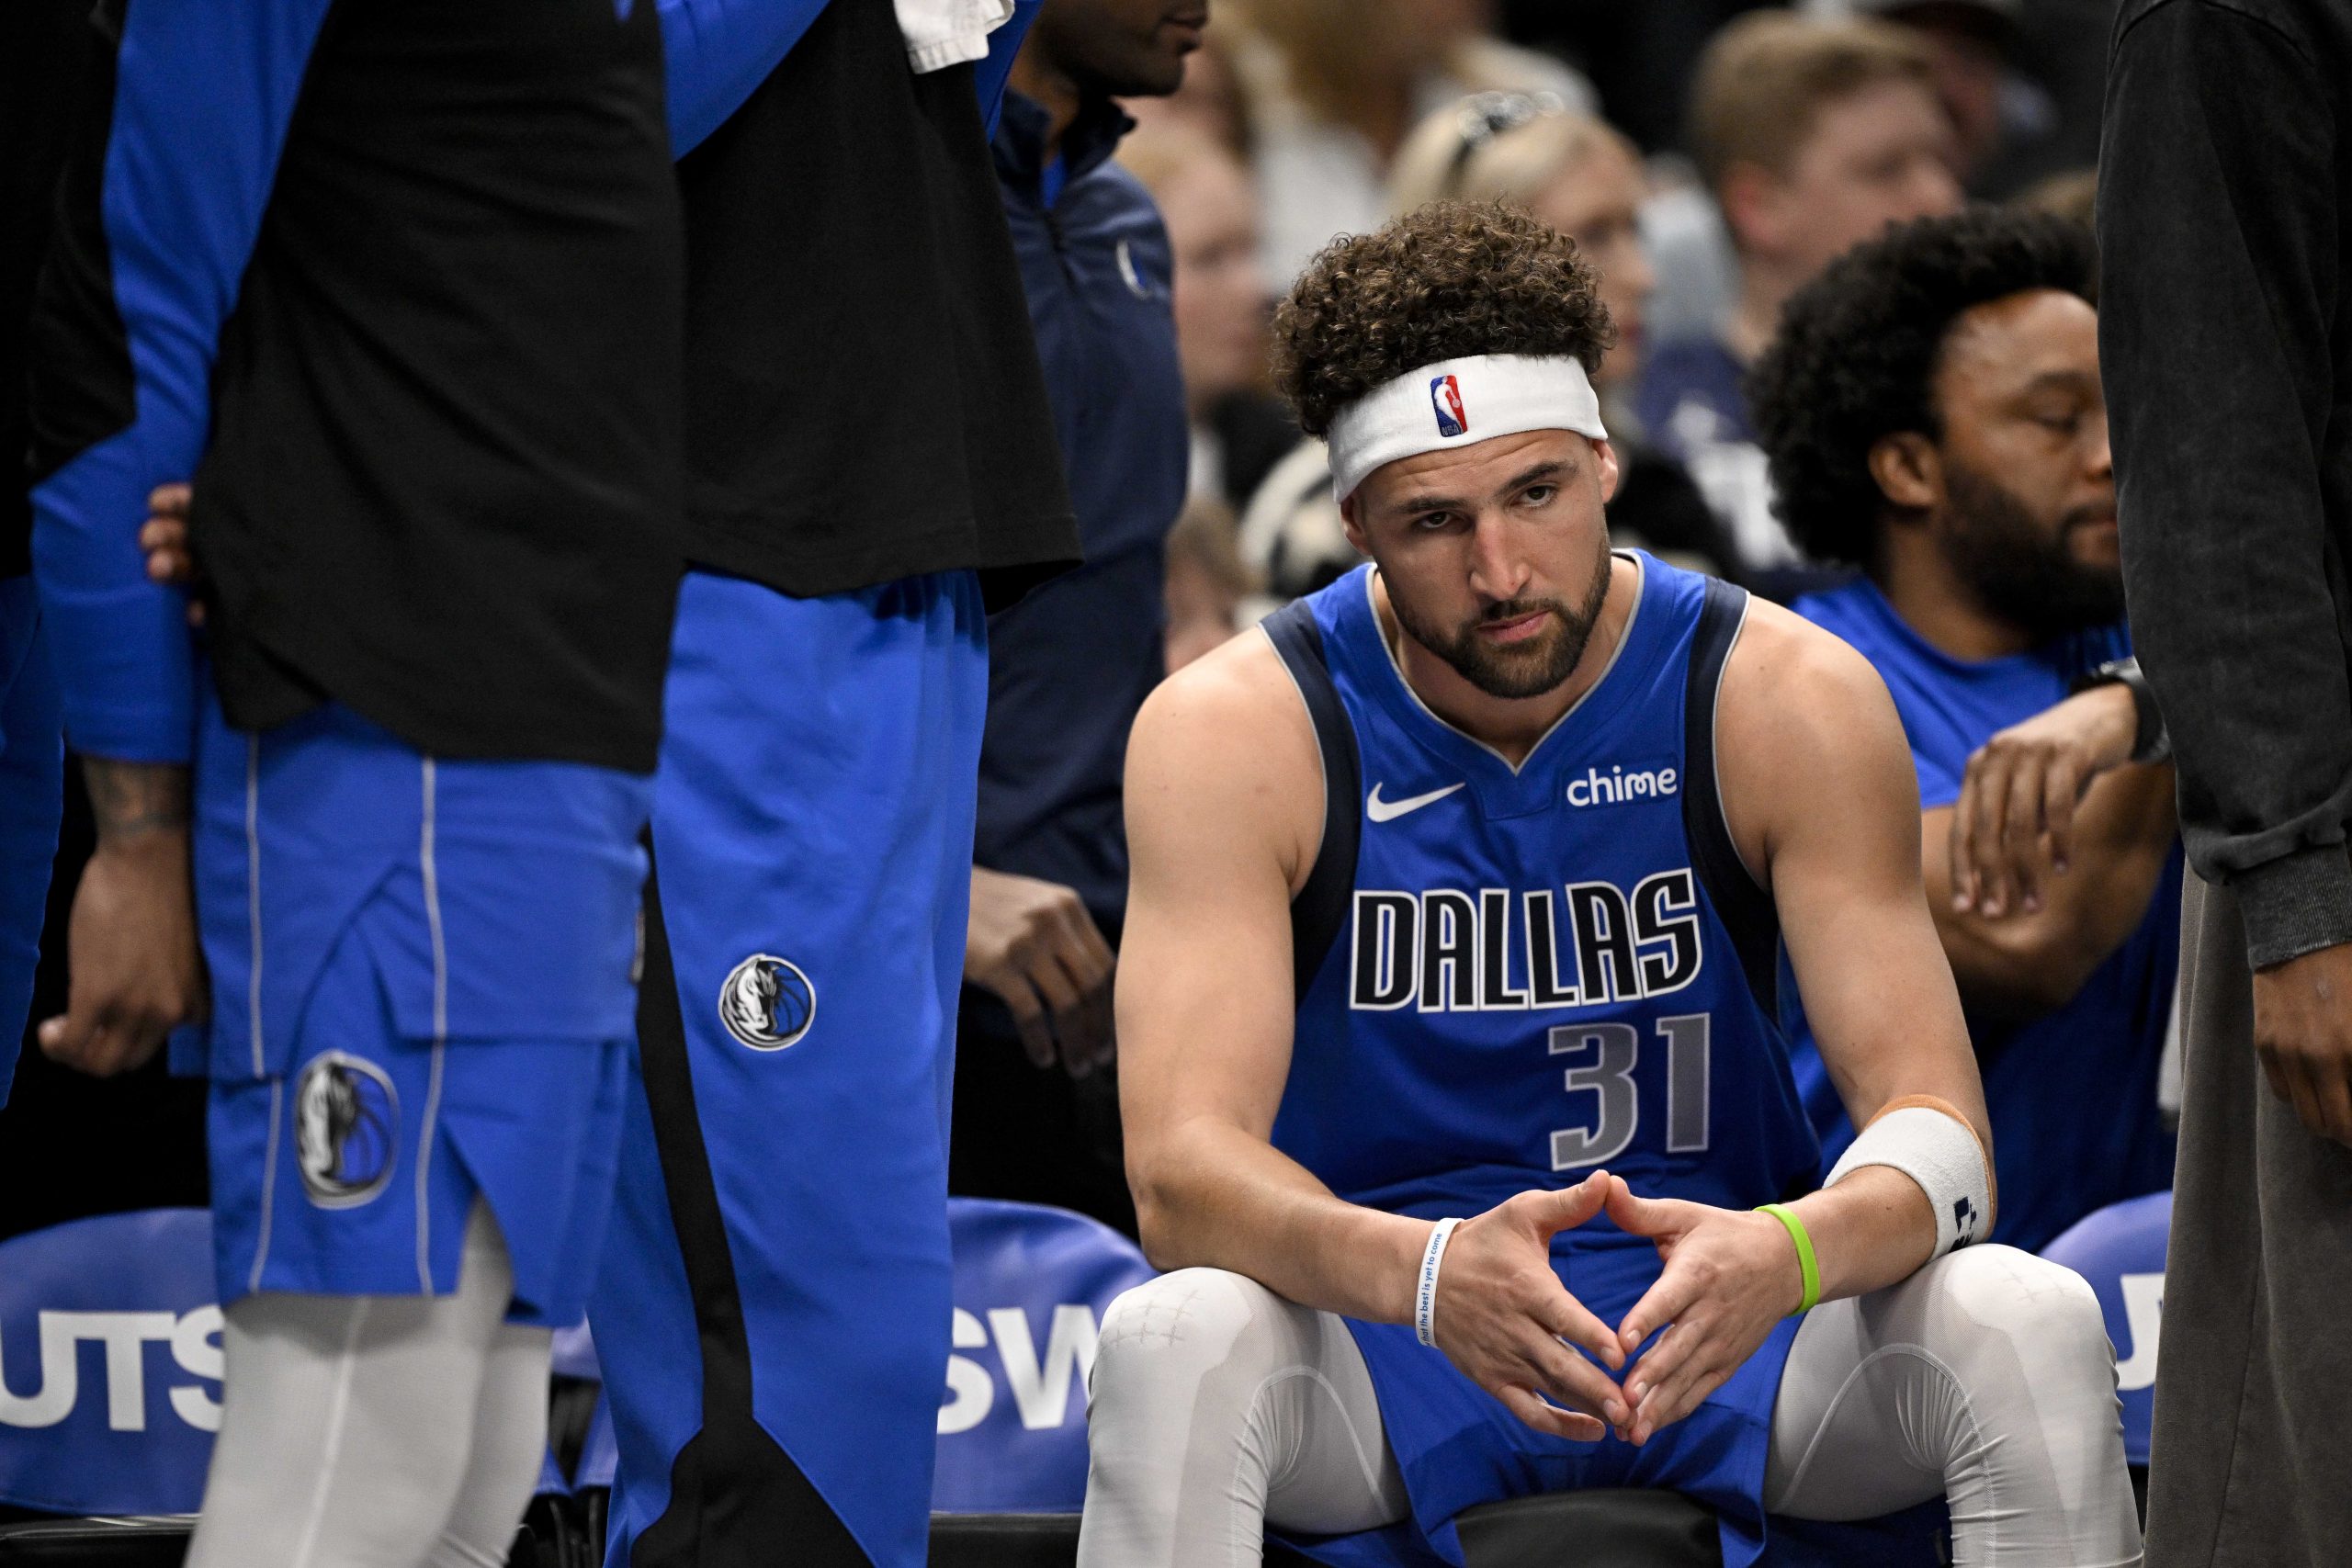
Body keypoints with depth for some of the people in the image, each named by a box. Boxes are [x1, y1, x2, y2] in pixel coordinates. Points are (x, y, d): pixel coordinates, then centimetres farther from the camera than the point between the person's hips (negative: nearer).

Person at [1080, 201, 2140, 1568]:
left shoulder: (1789, 701, -8)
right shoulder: (1234, 734, -11)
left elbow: (1937, 1131, -14)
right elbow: (1182, 1169, -21)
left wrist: (1784, 1255, -39)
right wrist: (1429, 1275, -43)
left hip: (1711, 1312, 1)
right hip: (1381, 1350, -1)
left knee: (2029, 1325, -27)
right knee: (1174, 1340, -35)